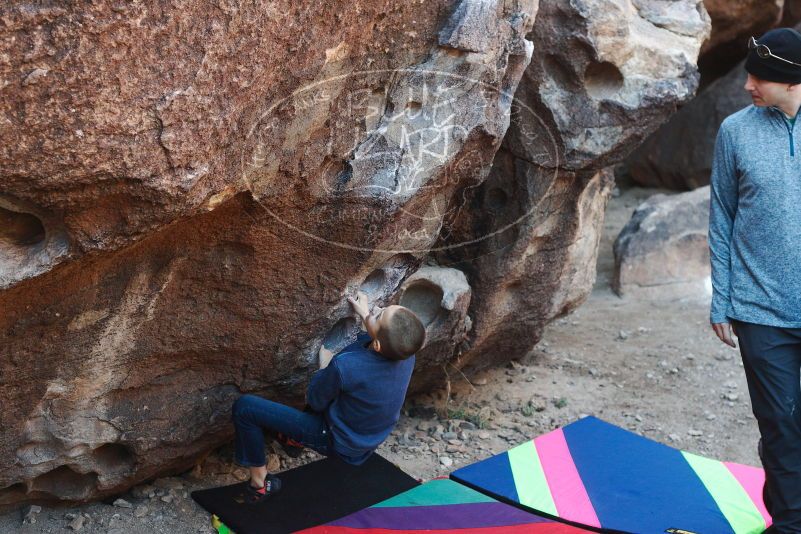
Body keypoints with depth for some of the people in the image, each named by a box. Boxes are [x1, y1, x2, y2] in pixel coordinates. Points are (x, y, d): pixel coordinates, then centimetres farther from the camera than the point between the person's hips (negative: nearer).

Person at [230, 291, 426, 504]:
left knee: (244, 407, -10)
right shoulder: (408, 354, -21)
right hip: (371, 439, 6)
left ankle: (259, 484, 5)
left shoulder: (345, 367, -39)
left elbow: (315, 401, -16)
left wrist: (325, 365, -1)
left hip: (338, 443, -6)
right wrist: (364, 315, 11)